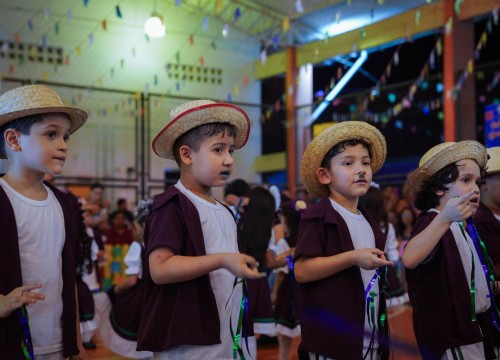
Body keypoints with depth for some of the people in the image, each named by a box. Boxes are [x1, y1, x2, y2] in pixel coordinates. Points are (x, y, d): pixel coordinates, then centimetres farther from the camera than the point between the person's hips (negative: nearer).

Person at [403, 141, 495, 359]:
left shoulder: (458, 226, 16)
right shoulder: (432, 220, -17)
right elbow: (409, 259, -39)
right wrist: (444, 218, -48)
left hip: (468, 329, 10)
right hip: (451, 336, -10)